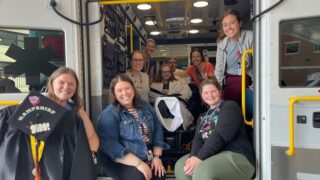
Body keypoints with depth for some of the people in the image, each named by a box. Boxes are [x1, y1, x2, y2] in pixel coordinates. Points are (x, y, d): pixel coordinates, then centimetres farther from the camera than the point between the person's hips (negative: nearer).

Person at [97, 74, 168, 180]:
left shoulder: (145, 106, 8)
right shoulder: (109, 115, -10)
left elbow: (157, 131, 9)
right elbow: (111, 145, -19)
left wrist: (157, 156, -3)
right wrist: (138, 163, -23)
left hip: (149, 159, 4)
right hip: (123, 162, -4)